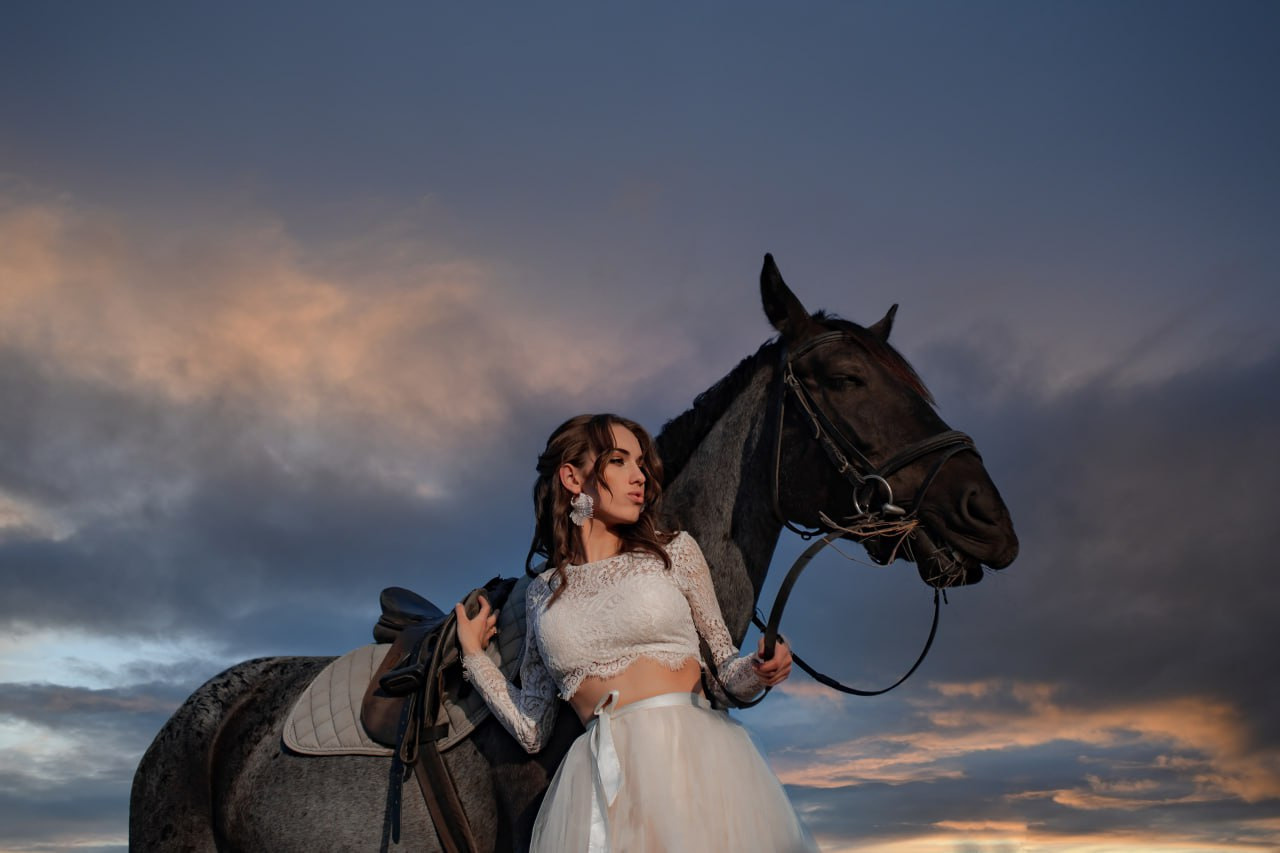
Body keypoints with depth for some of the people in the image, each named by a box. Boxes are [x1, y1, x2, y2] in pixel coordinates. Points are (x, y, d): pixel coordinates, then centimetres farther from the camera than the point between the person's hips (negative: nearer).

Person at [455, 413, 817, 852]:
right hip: (601, 780, 1)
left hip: (692, 757, 0)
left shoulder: (675, 551, 8)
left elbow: (726, 670, 11)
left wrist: (761, 671, -10)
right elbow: (532, 731, 14)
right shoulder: (543, 592, 11)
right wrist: (474, 655, 17)